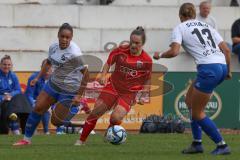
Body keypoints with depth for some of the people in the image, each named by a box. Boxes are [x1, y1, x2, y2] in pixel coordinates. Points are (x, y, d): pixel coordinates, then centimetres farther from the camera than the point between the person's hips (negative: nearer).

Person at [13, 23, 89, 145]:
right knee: (38, 108, -2)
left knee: (56, 121, -5)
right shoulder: (54, 47, -2)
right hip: (53, 83, 7)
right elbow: (48, 63, 19)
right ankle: (27, 139, 9)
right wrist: (38, 78, 14)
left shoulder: (74, 53, -24)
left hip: (69, 89, -7)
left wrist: (79, 95, -20)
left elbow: (85, 73, -20)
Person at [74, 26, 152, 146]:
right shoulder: (121, 51, -5)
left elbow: (148, 80, 5)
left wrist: (143, 95, -6)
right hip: (113, 86, 2)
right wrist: (103, 75, -6)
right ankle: (81, 140, 11)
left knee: (116, 117, -22)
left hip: (130, 93, -2)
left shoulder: (146, 60, -8)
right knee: (95, 112, -4)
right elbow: (109, 63, 10)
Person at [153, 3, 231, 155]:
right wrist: (228, 70, 25)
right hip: (222, 66, 7)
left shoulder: (180, 28, 5)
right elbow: (226, 49, 15)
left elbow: (174, 51, -10)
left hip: (208, 69, -7)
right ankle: (197, 143, 20)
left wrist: (160, 55, 8)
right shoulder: (206, 26, 22)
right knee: (190, 101, 22)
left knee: (197, 113, 6)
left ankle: (222, 145, 4)